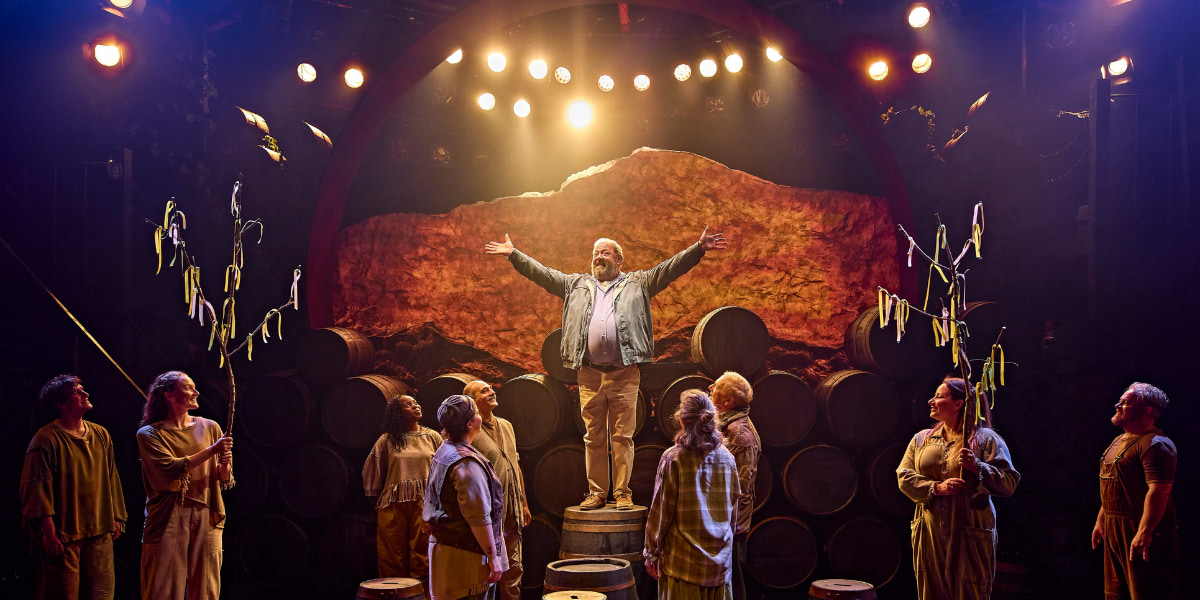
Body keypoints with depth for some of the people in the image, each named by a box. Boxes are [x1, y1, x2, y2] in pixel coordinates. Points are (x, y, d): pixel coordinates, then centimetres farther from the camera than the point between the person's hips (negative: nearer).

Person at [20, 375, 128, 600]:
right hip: (63, 537, -6)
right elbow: (37, 489, -12)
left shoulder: (100, 435, 11)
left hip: (100, 533, 6)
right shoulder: (46, 439, -9)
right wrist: (49, 533, -16)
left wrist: (117, 518, 14)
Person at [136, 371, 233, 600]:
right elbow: (170, 468, -14)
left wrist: (224, 465, -10)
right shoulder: (150, 434, 2)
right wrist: (211, 450, -13)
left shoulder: (209, 427, 12)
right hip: (168, 519, -3)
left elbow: (225, 480, 12)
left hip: (206, 518, 3)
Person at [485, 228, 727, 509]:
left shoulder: (638, 283, 12)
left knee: (623, 436, 1)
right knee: (593, 437, 6)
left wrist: (698, 248, -7)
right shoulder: (576, 285, 18)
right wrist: (513, 254, 9)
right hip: (589, 374, 2)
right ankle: (596, 492, 14)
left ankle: (622, 493, 8)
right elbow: (541, 273, 16)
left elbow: (670, 268, 4)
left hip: (625, 373, -2)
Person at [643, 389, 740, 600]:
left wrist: (651, 552, 1)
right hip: (720, 557, 4)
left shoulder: (673, 458, -11)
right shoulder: (727, 458, 3)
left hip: (683, 559, -4)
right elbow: (733, 510, 11)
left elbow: (661, 511, -8)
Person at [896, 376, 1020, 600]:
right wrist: (936, 488, -11)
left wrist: (977, 467, -21)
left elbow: (1009, 483, -6)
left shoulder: (985, 438, 1)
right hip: (930, 534, 4)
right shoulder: (921, 439, 14)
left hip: (970, 535, -4)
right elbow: (904, 477, 4)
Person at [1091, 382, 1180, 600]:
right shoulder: (1119, 441, 17)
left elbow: (1158, 492, -24)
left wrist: (1144, 533, -29)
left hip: (1140, 533, -10)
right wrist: (1101, 520, 22)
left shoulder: (1155, 443, -15)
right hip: (1114, 529, 10)